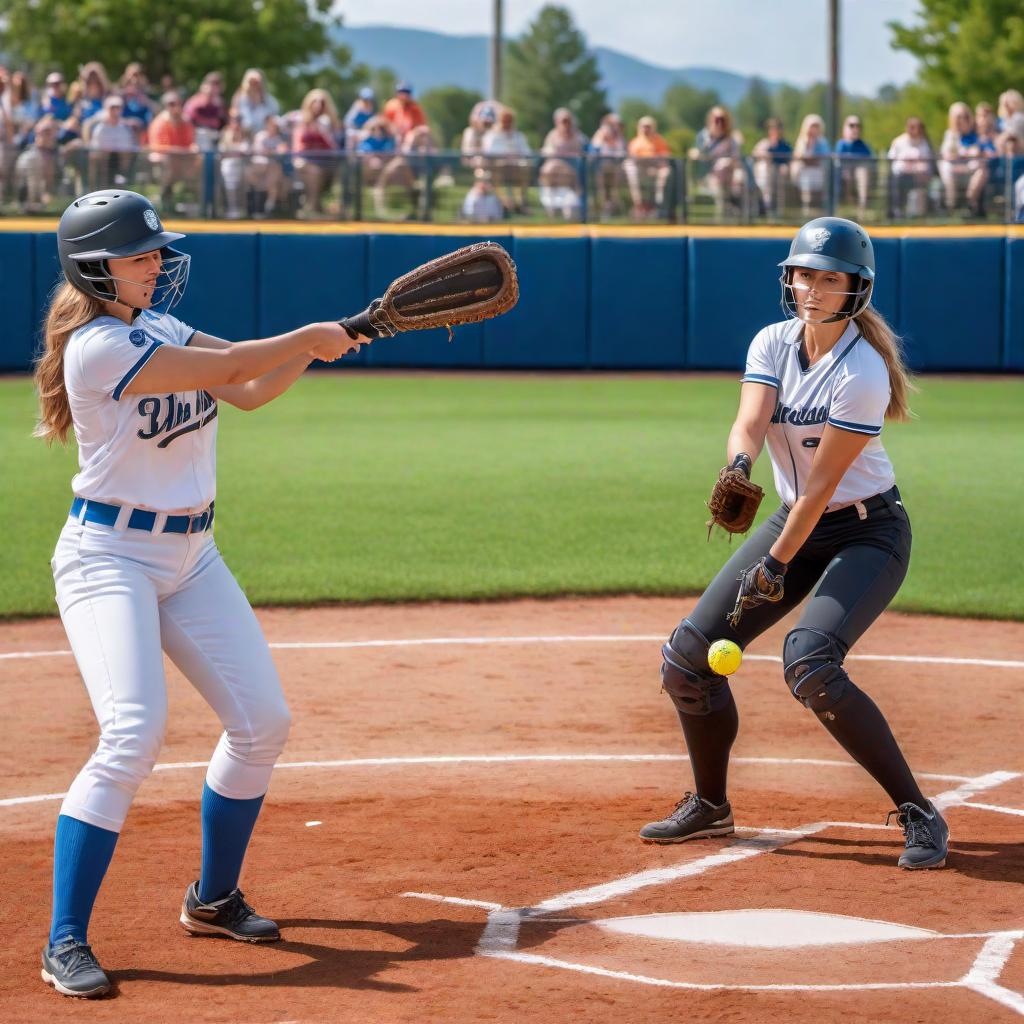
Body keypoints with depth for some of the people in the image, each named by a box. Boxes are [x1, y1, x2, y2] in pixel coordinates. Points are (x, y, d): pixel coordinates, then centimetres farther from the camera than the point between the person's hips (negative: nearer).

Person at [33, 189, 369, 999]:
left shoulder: (160, 327, 9)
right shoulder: (99, 347, -19)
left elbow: (251, 392, 8)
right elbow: (233, 368, -19)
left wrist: (322, 344, -6)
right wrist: (311, 337, -7)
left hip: (191, 557, 9)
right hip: (111, 558, -9)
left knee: (262, 721, 9)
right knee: (135, 734, -23)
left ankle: (214, 898, 27)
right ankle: (66, 942, -17)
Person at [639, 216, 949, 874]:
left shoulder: (863, 372, -22)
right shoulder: (774, 344, -2)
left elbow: (825, 480, -22)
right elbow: (750, 423, -19)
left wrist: (777, 564, -22)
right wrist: (739, 466, -42)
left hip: (867, 530, -7)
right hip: (795, 520, 7)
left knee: (810, 662, -29)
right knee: (688, 656, 1)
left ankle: (919, 813, -18)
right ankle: (710, 806, 22)